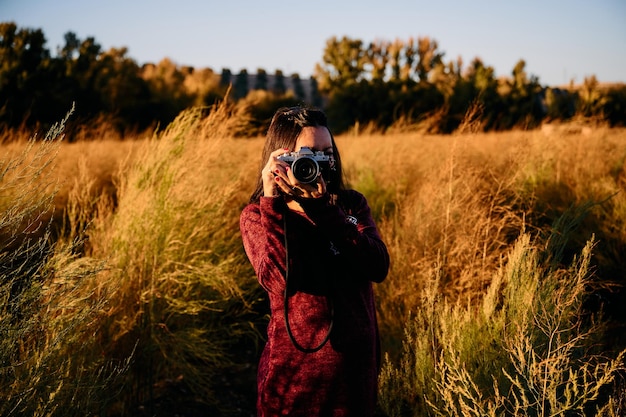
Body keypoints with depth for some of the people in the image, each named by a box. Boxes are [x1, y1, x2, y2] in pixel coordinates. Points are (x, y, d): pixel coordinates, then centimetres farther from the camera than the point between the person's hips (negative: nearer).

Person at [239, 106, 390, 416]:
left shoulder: (351, 205, 3)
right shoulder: (257, 215, -4)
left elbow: (378, 268, -14)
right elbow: (279, 280, -22)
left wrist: (321, 207, -20)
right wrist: (273, 201, -22)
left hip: (356, 363, 3)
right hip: (293, 367, -3)